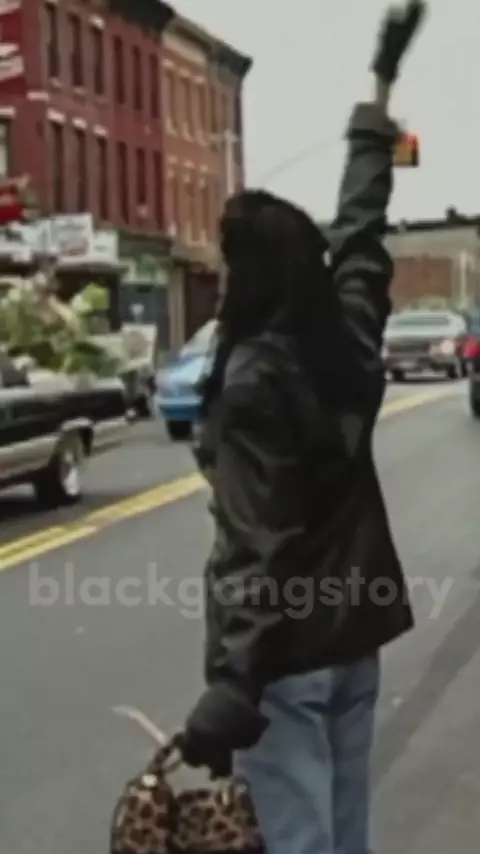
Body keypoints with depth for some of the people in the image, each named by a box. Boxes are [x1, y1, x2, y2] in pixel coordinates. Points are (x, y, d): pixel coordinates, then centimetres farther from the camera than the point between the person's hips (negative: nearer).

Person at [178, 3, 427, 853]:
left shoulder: (252, 376, -17)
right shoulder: (351, 340, 0)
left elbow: (251, 543, -24)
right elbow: (362, 220, 14)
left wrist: (231, 684, -27)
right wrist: (382, 81, 27)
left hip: (284, 648, -7)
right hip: (354, 630, 7)